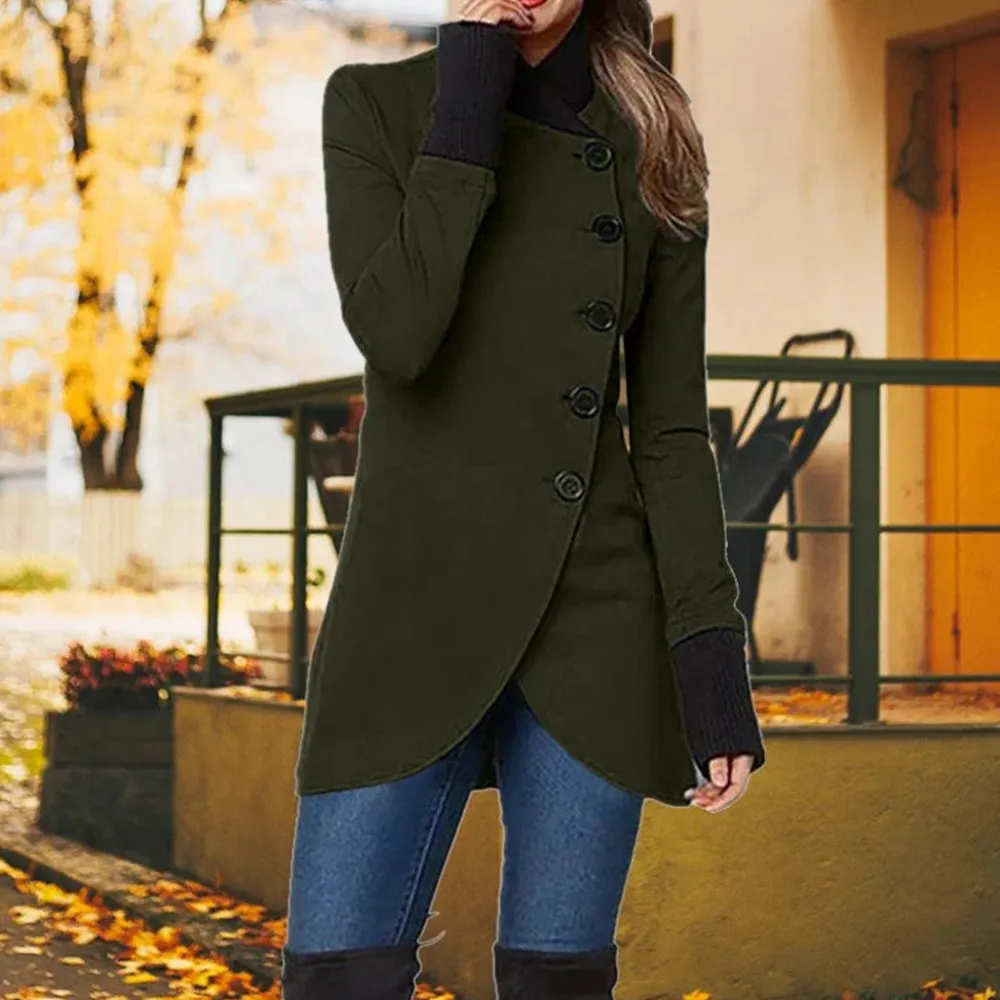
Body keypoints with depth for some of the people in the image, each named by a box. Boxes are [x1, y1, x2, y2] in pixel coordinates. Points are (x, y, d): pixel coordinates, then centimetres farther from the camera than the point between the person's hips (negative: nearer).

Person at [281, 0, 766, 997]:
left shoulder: (650, 144, 7)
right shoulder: (376, 104, 2)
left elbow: (672, 424, 4)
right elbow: (395, 332, -16)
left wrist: (710, 651, -5)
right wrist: (468, 105, -12)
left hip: (594, 612, 2)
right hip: (414, 592, -1)